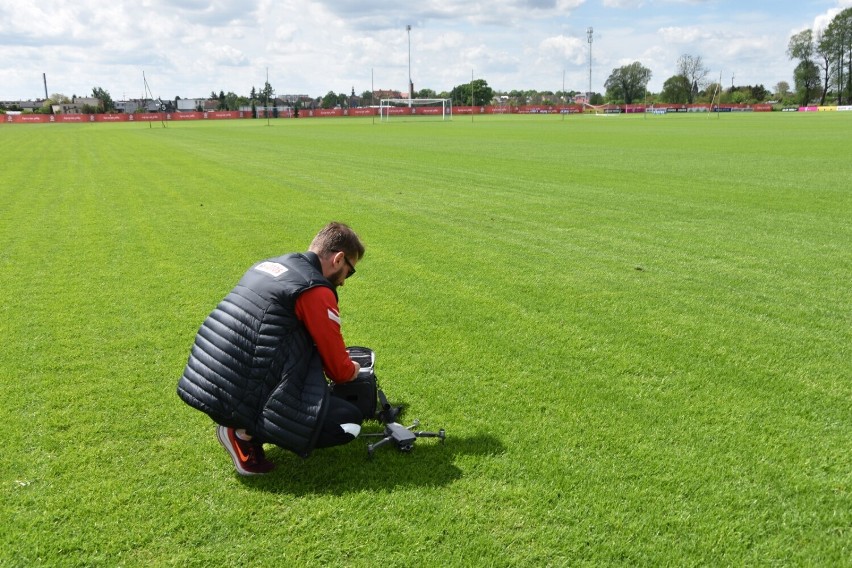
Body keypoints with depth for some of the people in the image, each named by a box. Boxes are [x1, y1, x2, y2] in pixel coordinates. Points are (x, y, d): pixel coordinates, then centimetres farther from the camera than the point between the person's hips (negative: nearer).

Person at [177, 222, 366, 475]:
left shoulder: (270, 264, 15)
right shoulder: (317, 291, -11)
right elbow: (339, 371, -3)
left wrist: (336, 355, 29)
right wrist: (351, 370, 19)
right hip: (241, 398, -9)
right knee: (349, 422, -4)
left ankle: (245, 426, 12)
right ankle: (246, 433, -2)